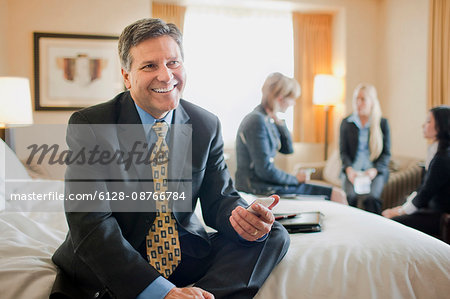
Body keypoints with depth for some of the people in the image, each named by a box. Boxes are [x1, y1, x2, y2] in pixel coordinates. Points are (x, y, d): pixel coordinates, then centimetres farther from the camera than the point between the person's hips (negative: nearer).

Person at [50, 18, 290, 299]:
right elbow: (90, 223, -21)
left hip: (186, 259, 4)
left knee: (275, 236, -13)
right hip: (108, 270, -3)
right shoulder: (89, 126, -13)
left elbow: (219, 199, 4)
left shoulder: (207, 125, 0)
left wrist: (241, 217, -23)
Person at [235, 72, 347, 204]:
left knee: (338, 194, 4)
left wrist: (279, 121, 5)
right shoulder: (257, 121, -19)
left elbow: (288, 149, 18)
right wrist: (295, 179, -8)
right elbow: (265, 170, -21)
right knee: (337, 194, -11)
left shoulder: (268, 119, 11)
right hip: (258, 187, -10)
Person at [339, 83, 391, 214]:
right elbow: (343, 151, 7)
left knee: (371, 198, -30)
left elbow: (386, 154, 5)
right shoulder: (346, 123, 11)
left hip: (376, 170, -1)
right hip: (352, 170, 1)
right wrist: (349, 169, -12)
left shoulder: (382, 123, 7)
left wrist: (374, 170, -13)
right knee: (349, 196, -29)